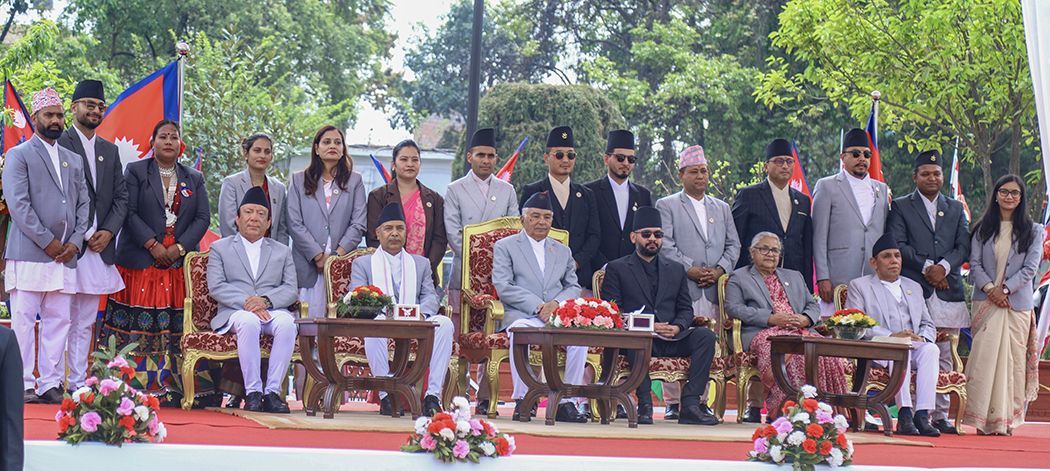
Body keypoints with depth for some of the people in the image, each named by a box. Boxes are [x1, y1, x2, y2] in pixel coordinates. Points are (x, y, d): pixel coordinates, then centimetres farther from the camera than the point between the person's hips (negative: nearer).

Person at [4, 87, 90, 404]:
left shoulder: (74, 160, 20)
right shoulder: (19, 155, 2)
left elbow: (83, 204, 17)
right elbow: (18, 204, -8)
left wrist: (75, 242, 0)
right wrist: (47, 241, -12)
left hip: (65, 256, 5)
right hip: (28, 253, -5)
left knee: (59, 321, 4)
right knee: (23, 321, -6)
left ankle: (50, 384, 8)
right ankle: (23, 384, -2)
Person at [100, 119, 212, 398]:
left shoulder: (194, 179, 16)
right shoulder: (136, 172, 8)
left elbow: (203, 218, 7)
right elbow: (129, 212, -2)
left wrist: (180, 247, -7)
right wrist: (152, 244, -12)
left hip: (181, 264, 2)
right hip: (141, 261, -2)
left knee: (178, 323, -5)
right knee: (139, 322, -8)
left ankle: (175, 384, -3)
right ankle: (136, 383, -6)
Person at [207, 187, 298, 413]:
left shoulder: (282, 252, 22)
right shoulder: (220, 248, 17)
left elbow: (291, 290, 8)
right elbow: (216, 287, 2)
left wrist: (266, 300, -13)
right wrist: (246, 302, -15)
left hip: (274, 311, 2)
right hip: (235, 312, -2)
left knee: (287, 324, -34)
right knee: (248, 322, -38)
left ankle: (273, 390, -30)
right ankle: (253, 392, -32)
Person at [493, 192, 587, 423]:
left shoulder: (563, 251, 26)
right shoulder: (505, 246, 12)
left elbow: (573, 287, 16)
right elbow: (503, 287, -2)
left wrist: (556, 303, -8)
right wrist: (537, 307, -14)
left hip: (558, 316, 3)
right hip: (521, 315, -3)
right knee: (520, 331, -39)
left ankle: (566, 401, -22)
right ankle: (521, 400, -31)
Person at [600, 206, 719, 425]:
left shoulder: (676, 269, 24)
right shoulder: (617, 268, 11)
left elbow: (686, 309, 17)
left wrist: (677, 327, -8)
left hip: (671, 340, 4)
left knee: (705, 335, -24)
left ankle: (690, 404, -30)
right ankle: (644, 404, -34)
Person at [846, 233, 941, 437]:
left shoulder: (914, 287, 28)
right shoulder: (859, 286, 11)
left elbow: (928, 326, 22)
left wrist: (921, 338, -4)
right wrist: (891, 336, -16)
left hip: (914, 348, 4)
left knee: (931, 349, -30)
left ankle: (922, 415, -37)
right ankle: (905, 414, -41)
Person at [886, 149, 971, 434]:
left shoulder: (956, 209, 20)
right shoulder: (900, 207, 9)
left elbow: (964, 247, 9)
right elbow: (897, 245, -2)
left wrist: (943, 267, -9)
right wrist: (926, 267, -12)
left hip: (948, 291, 4)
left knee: (944, 357, 3)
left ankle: (940, 415, 7)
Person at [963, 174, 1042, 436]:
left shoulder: (1032, 231, 7)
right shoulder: (983, 229, 10)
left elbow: (1030, 267, 0)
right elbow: (974, 263, 4)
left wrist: (1005, 289, -12)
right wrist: (989, 288, -11)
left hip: (1017, 302, 0)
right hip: (986, 301, 0)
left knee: (1013, 358, -3)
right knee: (984, 355, -9)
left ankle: (1006, 420, 1)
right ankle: (984, 419, -8)